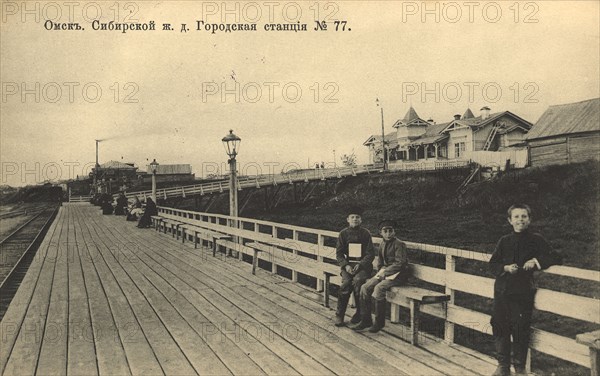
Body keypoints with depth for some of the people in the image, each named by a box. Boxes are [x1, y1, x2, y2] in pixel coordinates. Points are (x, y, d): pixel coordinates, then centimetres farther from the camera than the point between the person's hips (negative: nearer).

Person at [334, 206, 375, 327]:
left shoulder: (365, 233, 2)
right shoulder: (343, 233, 6)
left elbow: (370, 254, -1)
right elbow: (339, 253, 6)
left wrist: (360, 265, -16)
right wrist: (346, 265, -11)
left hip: (363, 265, -1)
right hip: (348, 264, 1)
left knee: (357, 280, -32)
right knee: (346, 282, -28)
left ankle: (360, 313, -14)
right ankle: (339, 315, -16)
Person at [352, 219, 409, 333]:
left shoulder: (399, 244, -10)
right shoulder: (382, 245, 12)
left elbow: (400, 263, -17)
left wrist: (385, 271, -18)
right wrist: (381, 271, 2)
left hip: (398, 274, -7)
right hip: (385, 272, 7)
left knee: (379, 288, -31)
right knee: (365, 288, -11)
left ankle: (379, 322, -17)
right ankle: (365, 320, -3)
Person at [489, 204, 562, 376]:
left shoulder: (536, 240, 2)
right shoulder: (504, 241, 7)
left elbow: (556, 259, 0)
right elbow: (492, 264, 8)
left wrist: (536, 261, -13)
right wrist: (506, 268, -10)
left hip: (523, 292, -2)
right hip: (502, 290, 2)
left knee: (520, 329, -1)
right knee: (499, 326, 3)